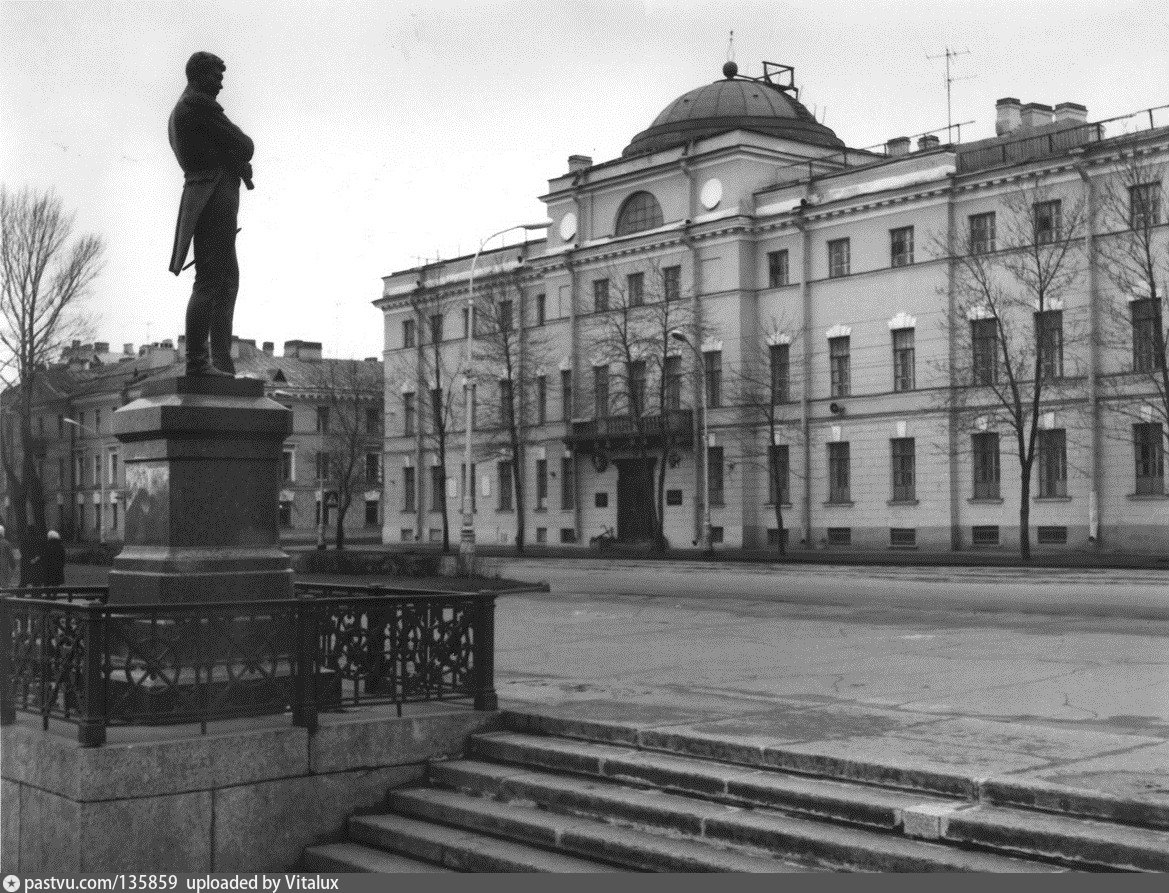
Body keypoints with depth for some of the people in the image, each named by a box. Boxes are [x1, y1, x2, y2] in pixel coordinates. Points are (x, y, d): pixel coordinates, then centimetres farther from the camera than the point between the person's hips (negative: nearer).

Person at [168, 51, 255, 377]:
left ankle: (221, 364, 8)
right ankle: (196, 361, -20)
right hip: (215, 194, -11)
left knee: (227, 280, 11)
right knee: (210, 280, -15)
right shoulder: (199, 105, -5)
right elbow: (244, 146, -5)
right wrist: (239, 155, 15)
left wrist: (238, 162, 5)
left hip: (207, 197, 11)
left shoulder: (179, 114, 27)